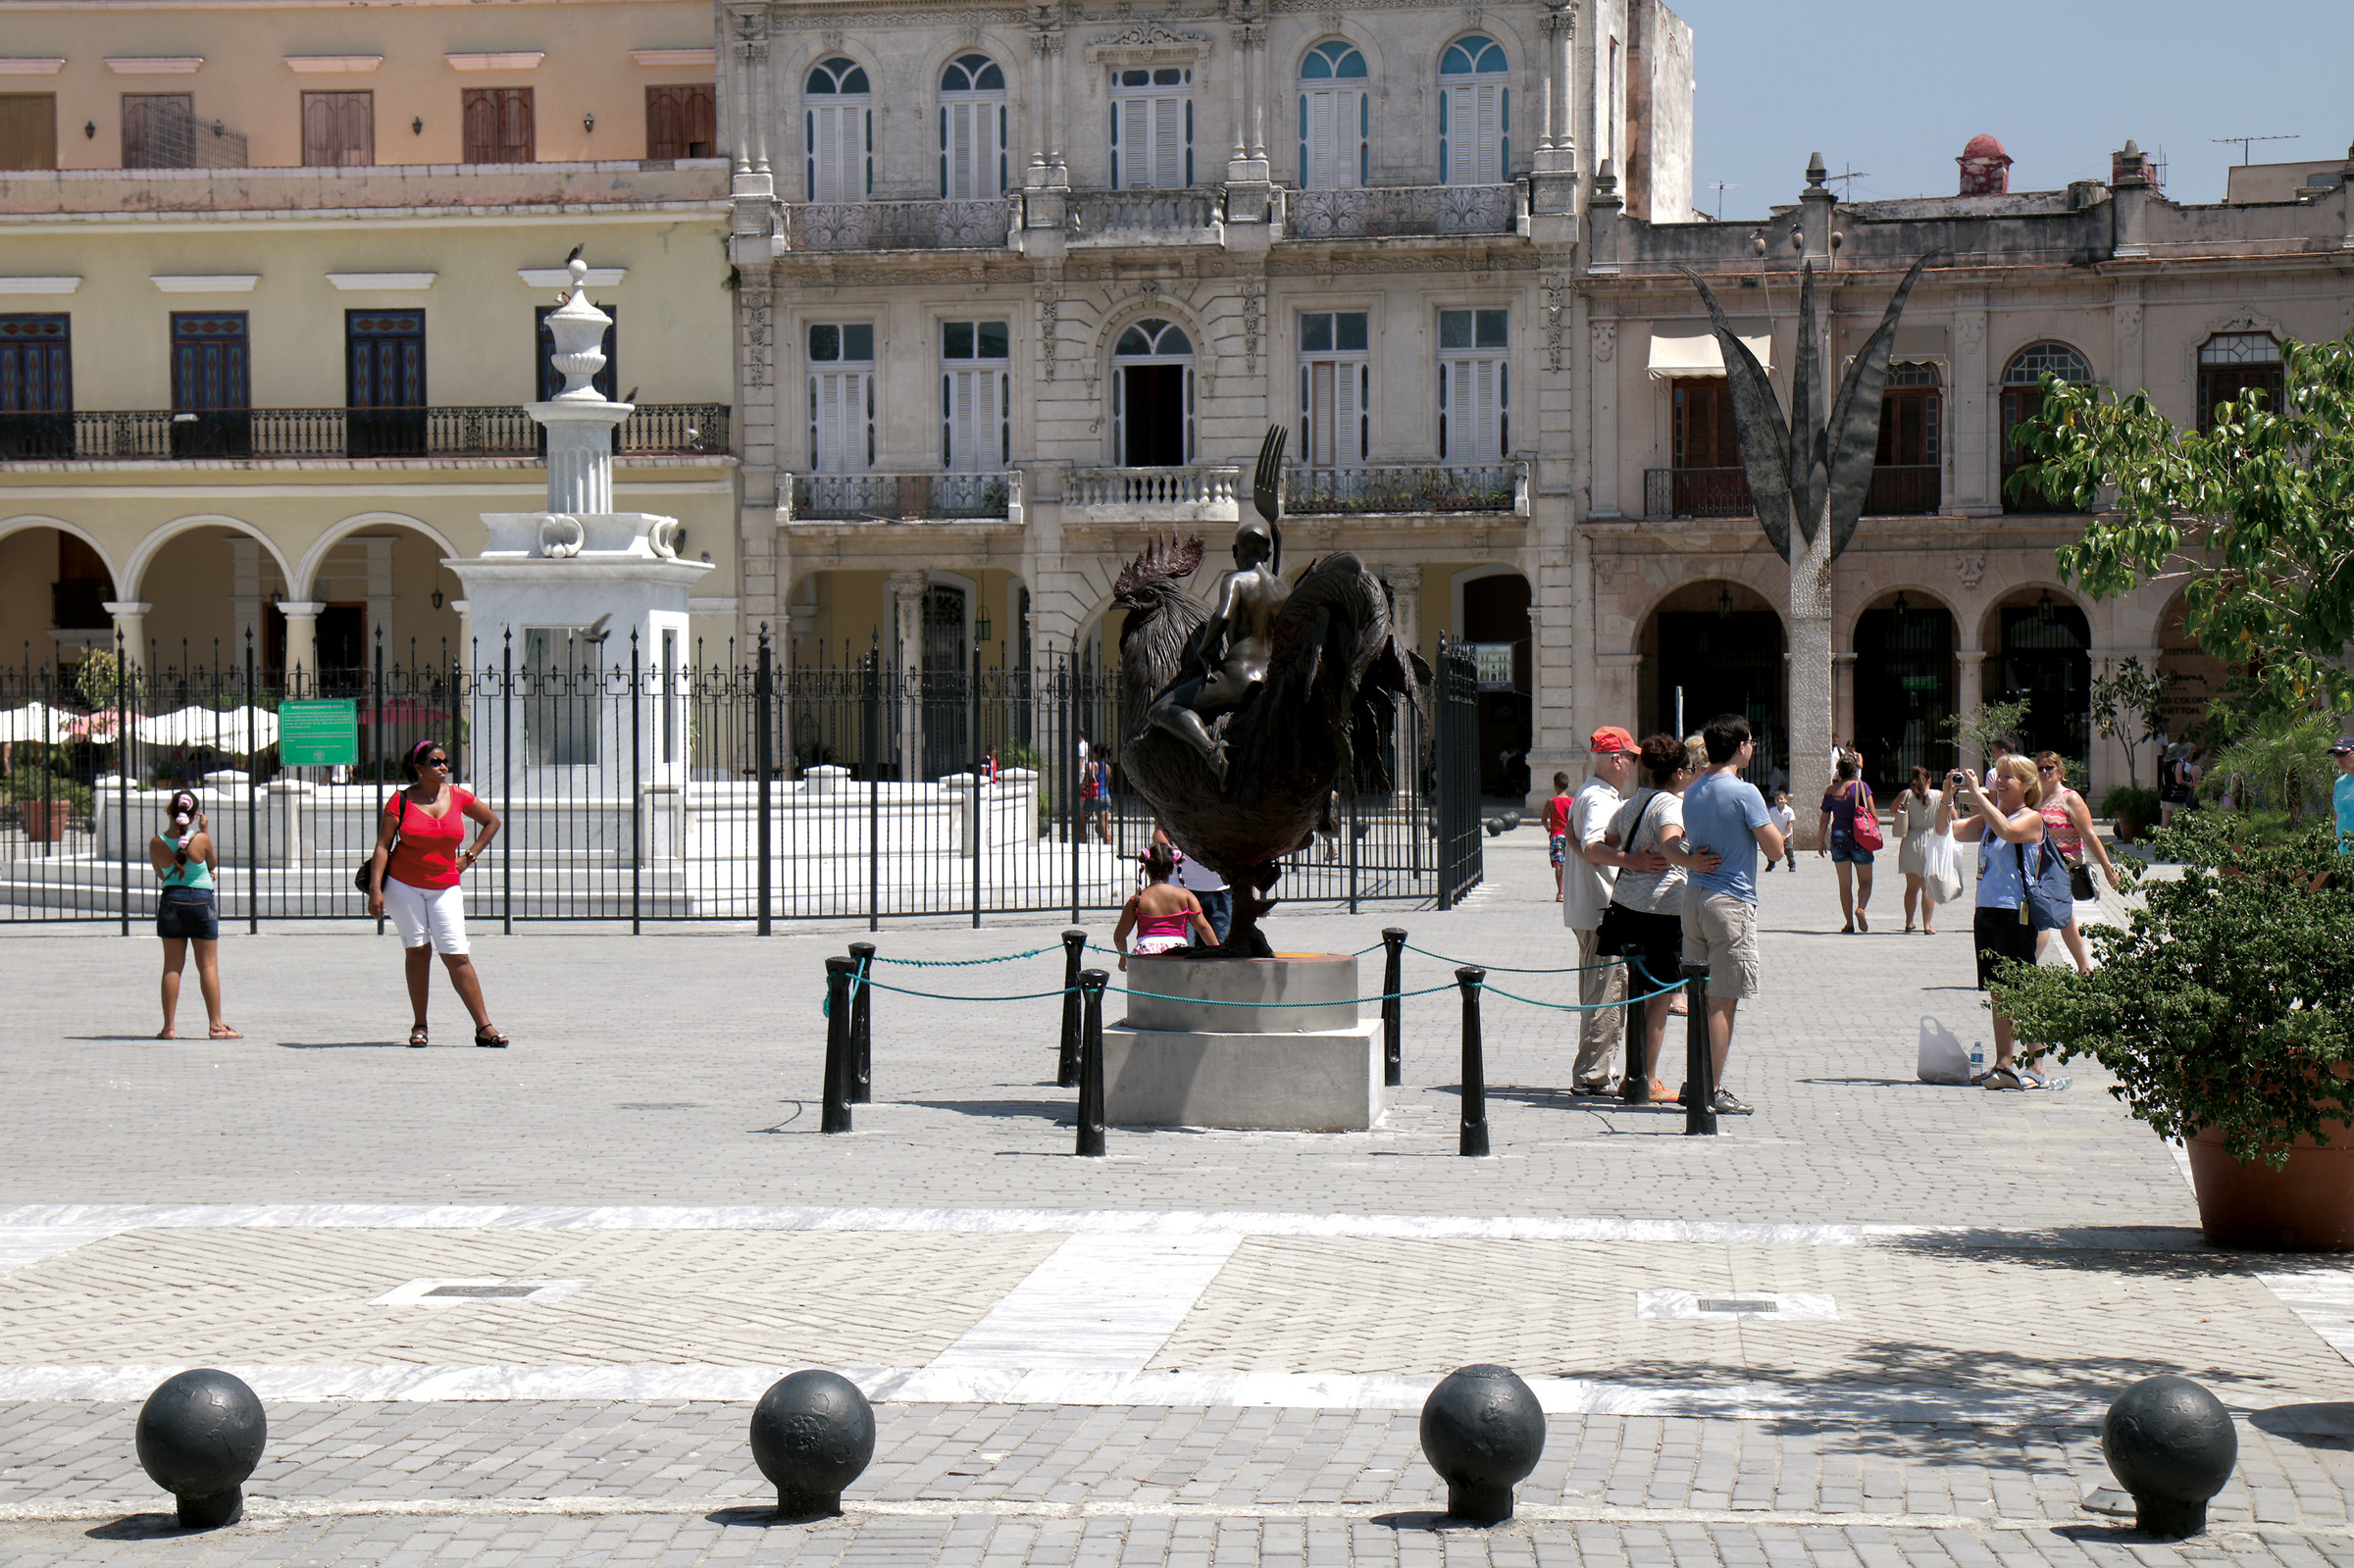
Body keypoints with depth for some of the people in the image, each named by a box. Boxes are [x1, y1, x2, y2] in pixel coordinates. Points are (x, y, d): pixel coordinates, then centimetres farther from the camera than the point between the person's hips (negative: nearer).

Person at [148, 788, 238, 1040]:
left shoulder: (156, 843, -5)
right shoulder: (201, 840, -12)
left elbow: (161, 875, 8)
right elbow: (213, 864, 7)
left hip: (171, 901, 2)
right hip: (201, 901, -2)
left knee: (172, 967, 7)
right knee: (208, 966, 4)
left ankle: (168, 1026, 5)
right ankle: (216, 1025, 5)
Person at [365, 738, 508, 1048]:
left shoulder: (457, 797, 2)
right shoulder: (401, 801, -5)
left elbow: (492, 821, 18)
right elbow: (382, 845, -5)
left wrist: (470, 856, 9)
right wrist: (375, 889, -13)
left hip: (445, 887, 1)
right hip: (403, 885, -1)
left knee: (457, 956, -6)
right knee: (418, 951, -2)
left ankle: (484, 1027, -6)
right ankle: (419, 1027, 9)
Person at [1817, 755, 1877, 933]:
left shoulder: (1831, 791, 2)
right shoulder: (1861, 786, -5)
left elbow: (1824, 819, 7)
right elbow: (1872, 813, -7)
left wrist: (1822, 842, 17)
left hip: (1838, 837, 2)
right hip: (1859, 837, -2)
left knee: (1844, 883, 8)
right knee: (1865, 880, 10)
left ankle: (1849, 923, 4)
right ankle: (1860, 907, -18)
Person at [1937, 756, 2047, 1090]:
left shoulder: (2031, 818, -6)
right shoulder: (1988, 819, 14)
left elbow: (2007, 831, -27)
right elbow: (1947, 830, 10)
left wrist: (1977, 794, -24)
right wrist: (1948, 796, -5)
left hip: (2016, 913, -8)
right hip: (1986, 911, 8)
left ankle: (2034, 1069, -4)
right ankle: (2003, 1064, 17)